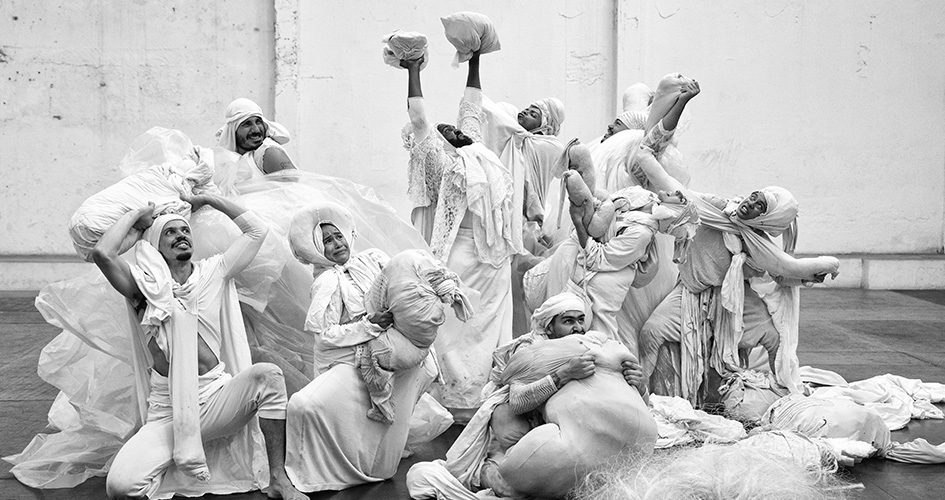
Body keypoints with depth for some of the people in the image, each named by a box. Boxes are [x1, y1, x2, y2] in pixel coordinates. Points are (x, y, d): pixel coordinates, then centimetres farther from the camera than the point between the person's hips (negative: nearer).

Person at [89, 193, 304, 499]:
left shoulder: (213, 273, 12)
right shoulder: (146, 285, 3)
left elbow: (256, 231, 14)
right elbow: (102, 253, -13)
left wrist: (208, 200, 18)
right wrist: (137, 216, 3)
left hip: (218, 397, 3)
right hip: (167, 413, -3)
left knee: (267, 374, -30)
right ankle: (164, 471, 6)